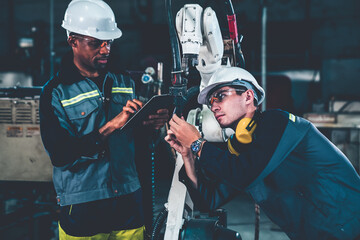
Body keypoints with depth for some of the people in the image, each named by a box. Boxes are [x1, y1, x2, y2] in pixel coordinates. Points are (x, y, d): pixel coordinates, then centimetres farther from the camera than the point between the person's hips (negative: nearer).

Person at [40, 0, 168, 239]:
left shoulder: (125, 84, 9)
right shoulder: (56, 92, -5)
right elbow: (60, 154, -16)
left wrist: (149, 124, -10)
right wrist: (112, 125, -22)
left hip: (129, 204, 4)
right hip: (81, 210, -3)